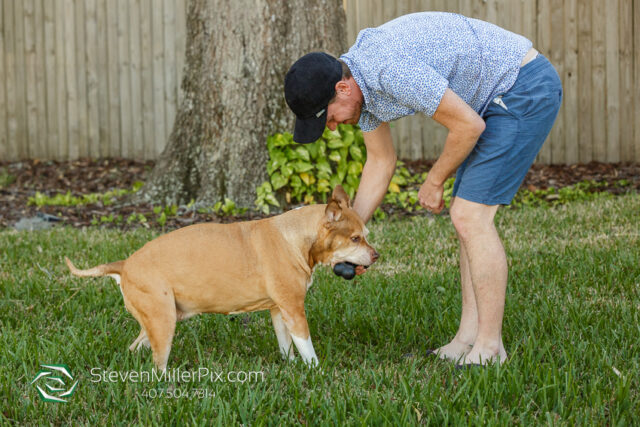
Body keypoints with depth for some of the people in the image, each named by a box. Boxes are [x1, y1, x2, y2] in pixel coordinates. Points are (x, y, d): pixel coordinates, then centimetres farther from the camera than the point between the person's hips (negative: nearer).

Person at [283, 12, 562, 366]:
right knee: (468, 216, 9)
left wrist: (434, 182, -6)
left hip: (527, 88, -10)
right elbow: (381, 162, 16)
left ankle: (490, 347, -4)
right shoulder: (356, 83, 2)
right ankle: (468, 338, 12)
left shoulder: (391, 71, -29)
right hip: (502, 97, 10)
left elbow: (469, 125, -22)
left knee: (470, 217, -11)